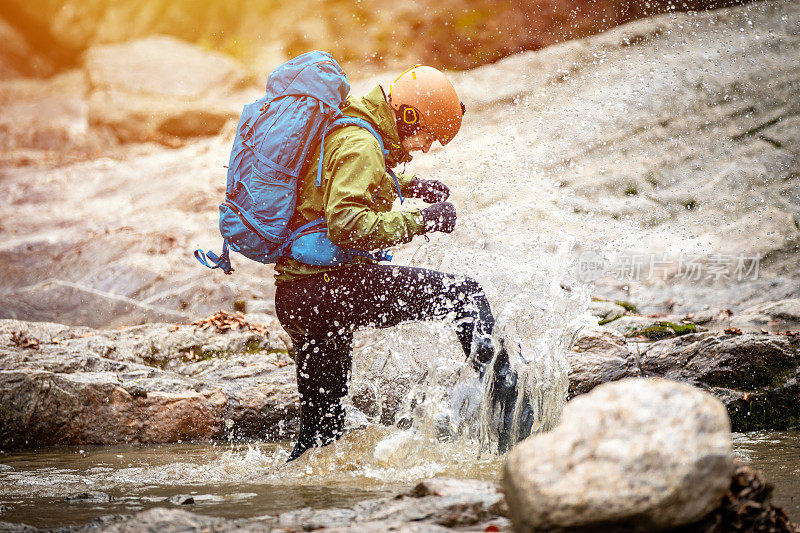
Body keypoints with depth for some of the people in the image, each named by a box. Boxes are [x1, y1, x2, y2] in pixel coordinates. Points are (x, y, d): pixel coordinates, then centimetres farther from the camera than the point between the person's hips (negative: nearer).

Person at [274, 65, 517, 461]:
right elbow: (347, 225, -24)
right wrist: (419, 221, -18)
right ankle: (508, 397, -14)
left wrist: (403, 187, 25)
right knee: (466, 295, -7)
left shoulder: (339, 129, 19)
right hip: (334, 286, -10)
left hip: (292, 301, 10)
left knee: (321, 434, 18)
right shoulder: (360, 146, -12)